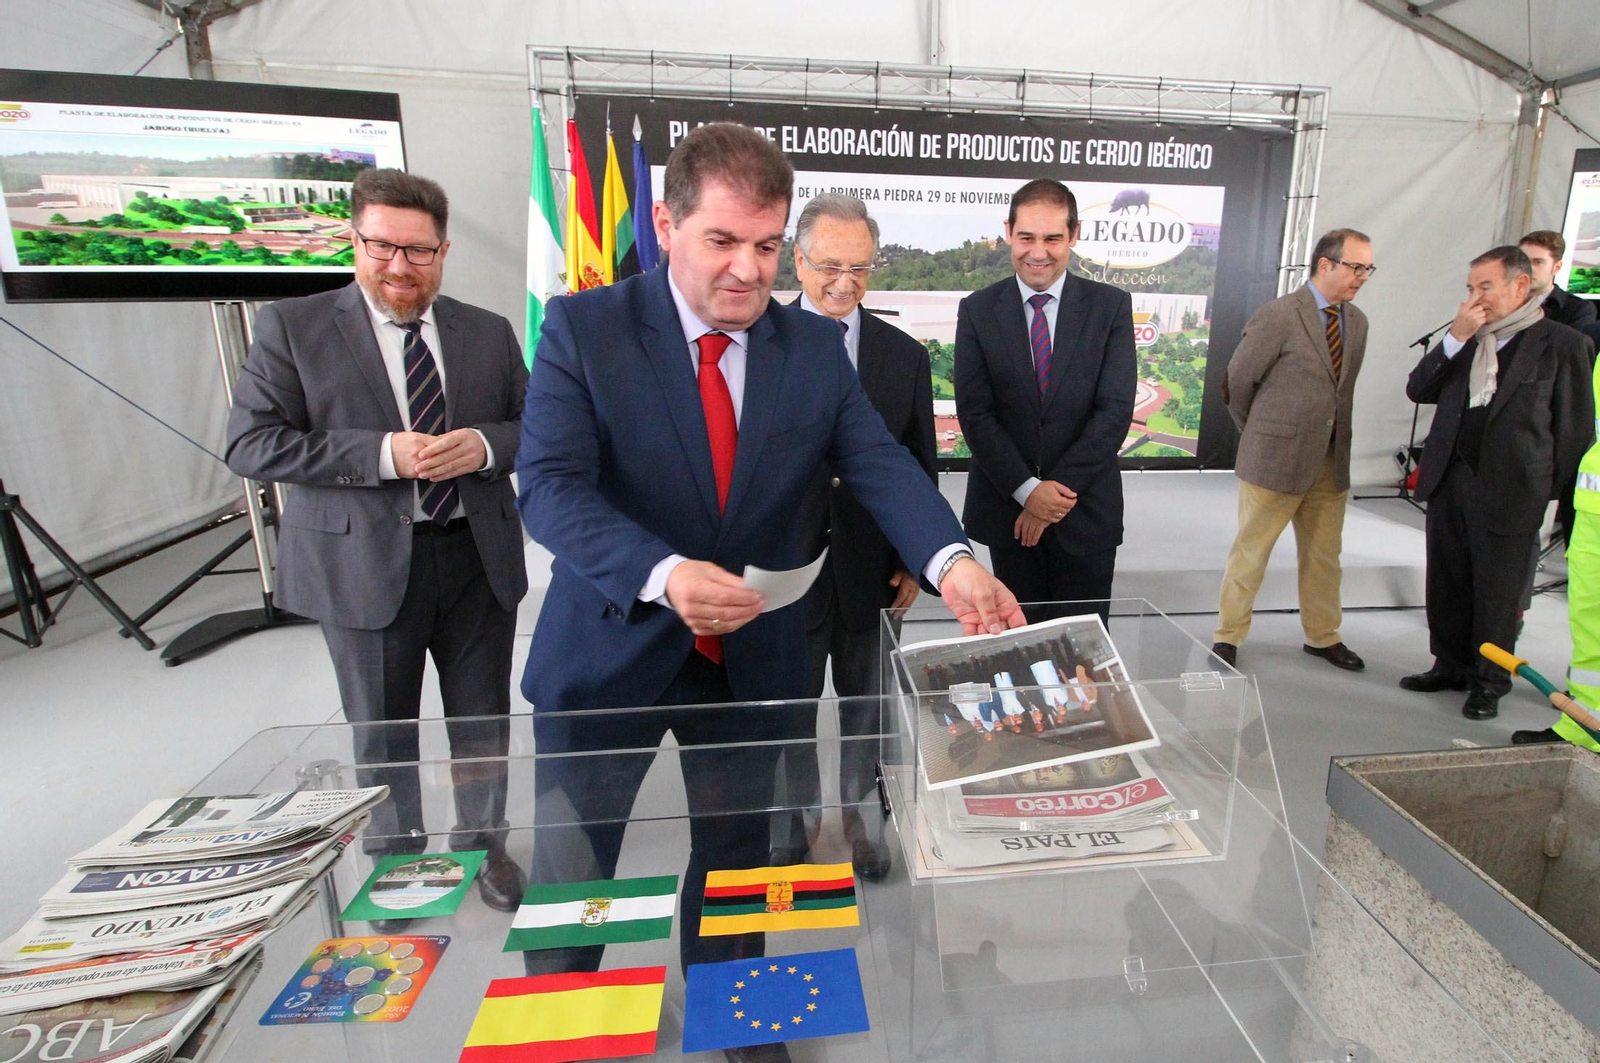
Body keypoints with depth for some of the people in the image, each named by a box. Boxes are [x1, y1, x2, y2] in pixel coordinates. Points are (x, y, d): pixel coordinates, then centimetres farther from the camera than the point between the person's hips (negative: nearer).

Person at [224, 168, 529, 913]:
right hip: (366, 565, -2)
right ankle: (395, 858, 39)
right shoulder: (291, 327, -1)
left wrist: (483, 445, -15)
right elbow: (250, 444, -8)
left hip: (479, 556, 2)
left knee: (483, 718, 15)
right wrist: (384, 454, -20)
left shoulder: (489, 333, 7)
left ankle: (484, 842, 39)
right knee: (381, 731, 14)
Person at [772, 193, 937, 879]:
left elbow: (921, 469, 5)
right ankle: (799, 816, 40)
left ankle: (856, 812, 41)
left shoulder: (905, 356, 2)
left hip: (871, 568, 2)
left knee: (865, 705, 18)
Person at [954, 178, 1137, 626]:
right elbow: (974, 413, -6)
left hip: (1087, 510, 0)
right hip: (1007, 508, 0)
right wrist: (1027, 489, -13)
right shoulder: (978, 310, 1)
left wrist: (1060, 489, -14)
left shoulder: (1110, 306, 0)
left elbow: (1115, 409, -7)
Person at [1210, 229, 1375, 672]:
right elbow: (1237, 381, -6)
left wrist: (1336, 437, 13)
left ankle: (1322, 635, 32)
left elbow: (1342, 388, 18)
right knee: (1251, 550, 3)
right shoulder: (1279, 315, -12)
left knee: (1324, 555, 16)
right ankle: (1228, 636, 17)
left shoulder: (1357, 321, 10)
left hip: (1331, 460, 7)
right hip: (1275, 457, -6)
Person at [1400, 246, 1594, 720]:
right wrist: (1455, 337, -9)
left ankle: (1489, 681, 22)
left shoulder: (1562, 344, -4)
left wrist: (1547, 492, -3)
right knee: (1446, 585, 13)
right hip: (1448, 483, 5)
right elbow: (1418, 391, 1)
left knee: (1497, 592, 7)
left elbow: (1575, 429, -2)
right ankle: (1450, 665, 29)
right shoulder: (1463, 340, 10)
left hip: (1508, 492, -4)